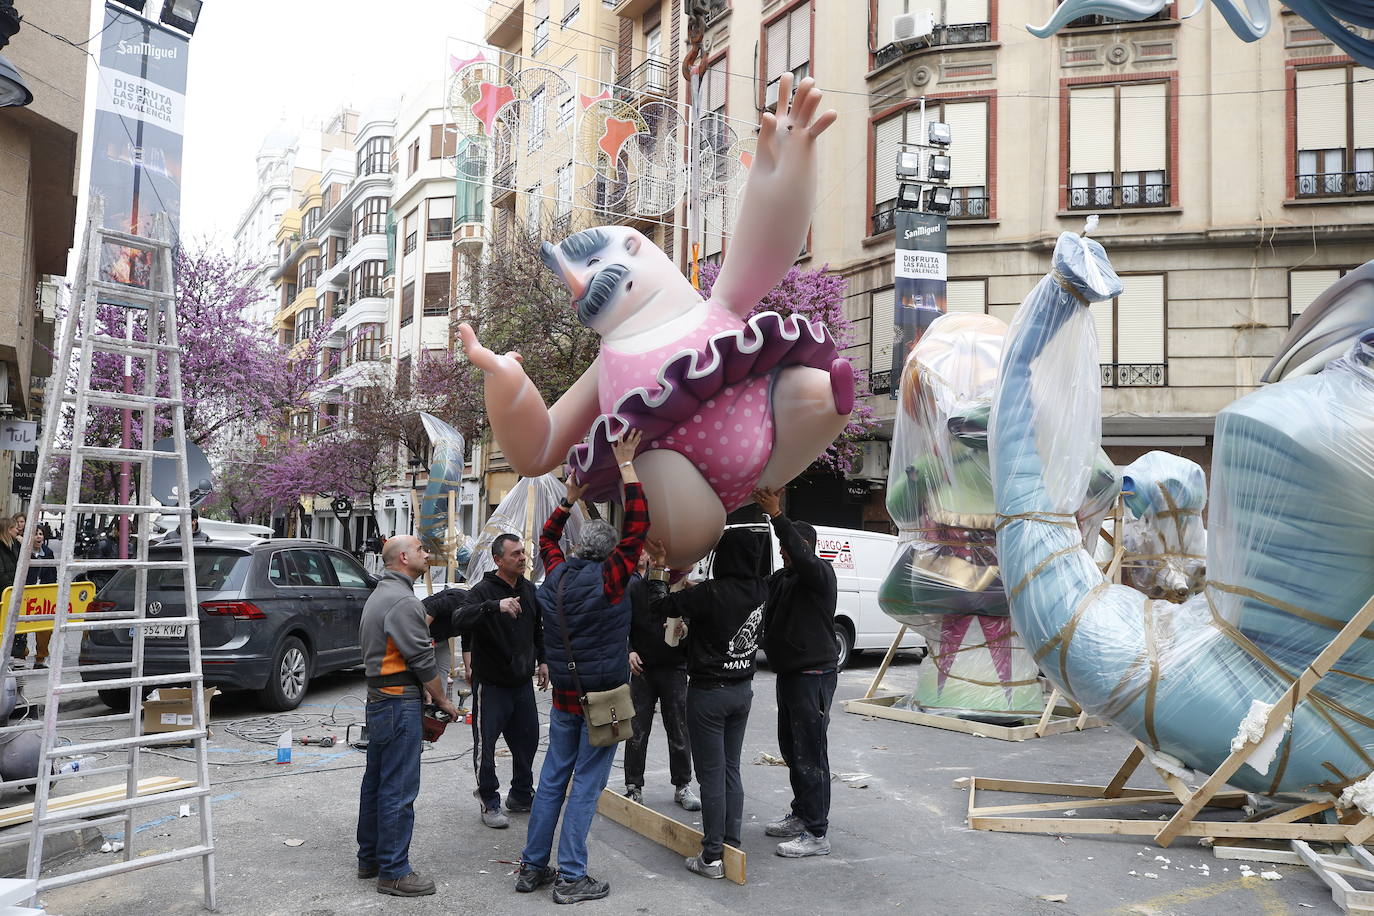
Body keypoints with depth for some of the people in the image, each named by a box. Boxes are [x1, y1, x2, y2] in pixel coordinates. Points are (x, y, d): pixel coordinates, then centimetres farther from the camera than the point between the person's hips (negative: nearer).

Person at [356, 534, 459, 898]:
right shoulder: (403, 601, -18)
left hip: (377, 697, 11)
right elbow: (422, 661, -17)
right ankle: (393, 872, 2)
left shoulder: (379, 594, 16)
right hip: (400, 702, -11)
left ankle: (369, 859, 28)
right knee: (398, 789, -4)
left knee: (376, 782, 17)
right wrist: (443, 701, -6)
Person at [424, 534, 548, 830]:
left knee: (527, 740, 14)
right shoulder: (482, 591, -17)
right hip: (491, 683, -6)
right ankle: (490, 803, 16)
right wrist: (495, 606, -47)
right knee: (485, 745, 1)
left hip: (523, 682, 6)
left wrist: (542, 660, 18)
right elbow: (459, 620, -36)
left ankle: (521, 795, 32)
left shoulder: (529, 589, 5)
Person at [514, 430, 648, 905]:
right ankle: (571, 878, 6)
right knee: (585, 785, 1)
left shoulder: (557, 575, 0)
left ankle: (532, 867, 21)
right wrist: (626, 465, -8)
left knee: (552, 779, 14)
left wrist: (570, 499, 24)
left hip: (563, 697, 6)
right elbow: (638, 525, -13)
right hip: (603, 698, -6)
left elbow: (547, 540, 22)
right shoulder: (608, 578, -15)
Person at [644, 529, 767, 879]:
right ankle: (731, 845, 24)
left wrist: (659, 566, -8)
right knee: (731, 770, 16)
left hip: (709, 692, -6)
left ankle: (713, 856, 10)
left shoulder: (713, 593, -25)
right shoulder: (759, 591, -4)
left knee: (711, 775, 2)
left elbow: (661, 605, -18)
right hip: (742, 689, 6)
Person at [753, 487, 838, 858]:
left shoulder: (820, 573, -13)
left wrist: (776, 514, -40)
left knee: (810, 754, -7)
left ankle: (816, 834, -1)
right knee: (791, 748, 18)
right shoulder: (782, 578, 16)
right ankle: (801, 815, 32)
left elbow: (802, 556, -34)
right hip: (788, 674, 10)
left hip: (813, 676, -10)